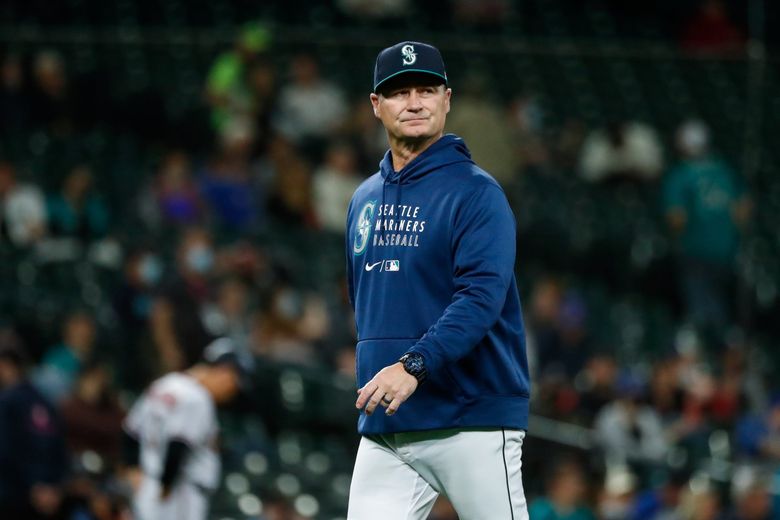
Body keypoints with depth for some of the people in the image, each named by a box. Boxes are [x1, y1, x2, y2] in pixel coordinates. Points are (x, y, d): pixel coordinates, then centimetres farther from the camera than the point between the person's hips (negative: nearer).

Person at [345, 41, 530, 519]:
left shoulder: (475, 192, -7)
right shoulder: (365, 199, 16)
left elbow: (482, 297, -20)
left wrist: (414, 365, -31)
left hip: (472, 423, -6)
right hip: (383, 427, 6)